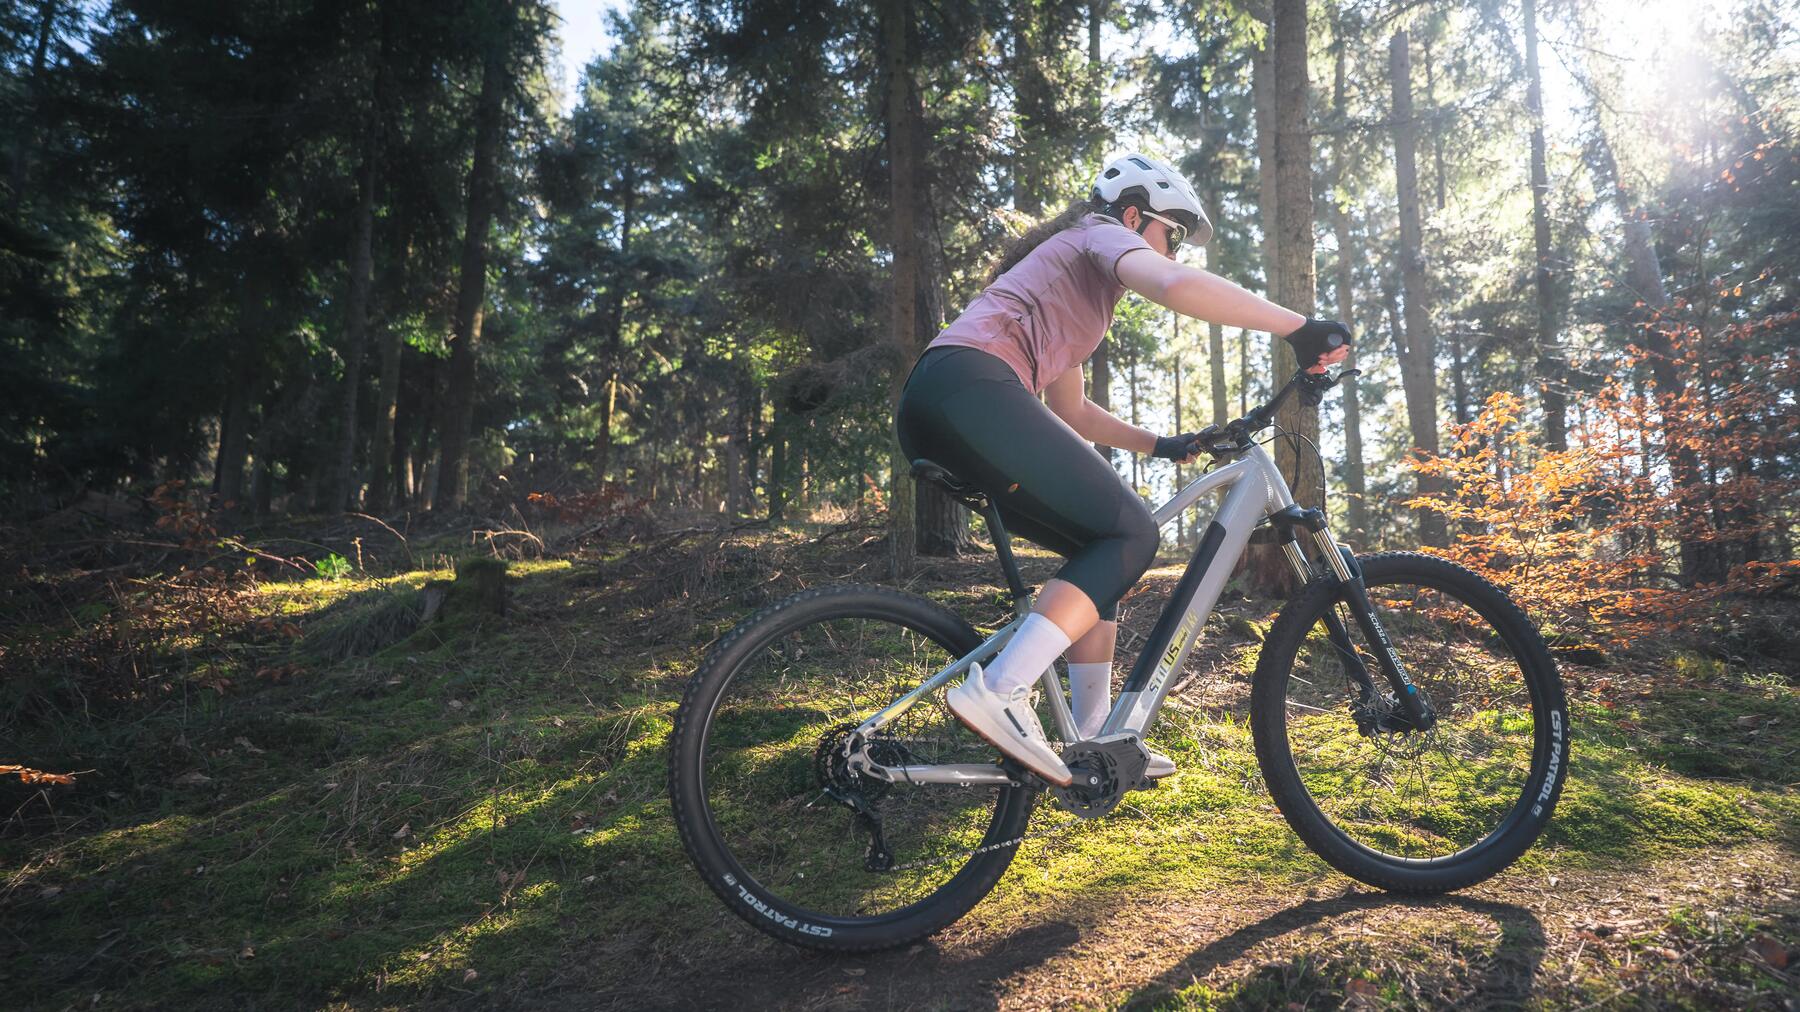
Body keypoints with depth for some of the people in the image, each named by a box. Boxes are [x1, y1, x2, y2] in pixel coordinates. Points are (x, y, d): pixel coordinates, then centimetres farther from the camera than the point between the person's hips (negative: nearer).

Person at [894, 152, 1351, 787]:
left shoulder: (1067, 268, 38)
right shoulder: (1104, 234, 10)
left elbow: (1073, 412, 40)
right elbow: (1177, 286, -14)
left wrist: (1160, 445, 37)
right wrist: (1301, 328, -11)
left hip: (928, 414, 10)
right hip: (971, 392, -9)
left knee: (1101, 546, 14)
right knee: (1131, 533, -8)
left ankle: (1094, 736, 15)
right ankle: (998, 692, -21)